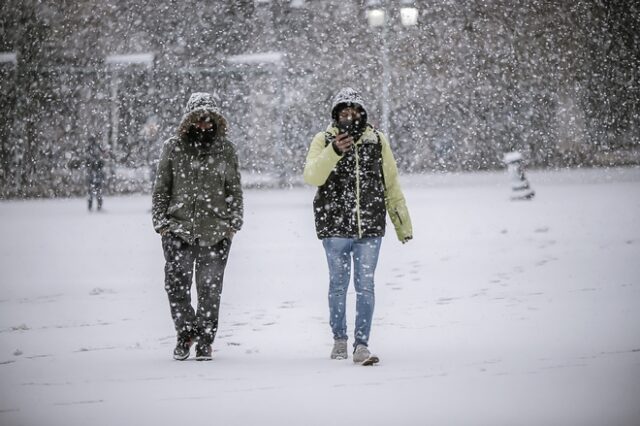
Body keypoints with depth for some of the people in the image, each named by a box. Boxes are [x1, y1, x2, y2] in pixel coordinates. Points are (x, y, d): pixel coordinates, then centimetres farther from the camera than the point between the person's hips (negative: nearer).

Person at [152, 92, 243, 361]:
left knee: (210, 288, 0)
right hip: (178, 229, 0)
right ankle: (185, 333, 13)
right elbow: (161, 188, 10)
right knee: (176, 285, -6)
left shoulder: (225, 150, 8)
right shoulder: (173, 148, 6)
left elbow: (234, 190, 12)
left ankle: (205, 340, 11)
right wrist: (160, 222, 2)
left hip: (215, 231, 0)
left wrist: (234, 223, 4)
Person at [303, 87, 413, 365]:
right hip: (335, 228, -1)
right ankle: (339, 339, 26)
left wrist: (403, 224, 14)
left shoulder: (377, 141, 5)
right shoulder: (324, 141, -1)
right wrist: (335, 151, -33)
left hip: (370, 228, 1)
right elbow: (312, 176, -17)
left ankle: (361, 345, -2)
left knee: (365, 286, -4)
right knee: (338, 285, 10)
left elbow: (391, 184, 13)